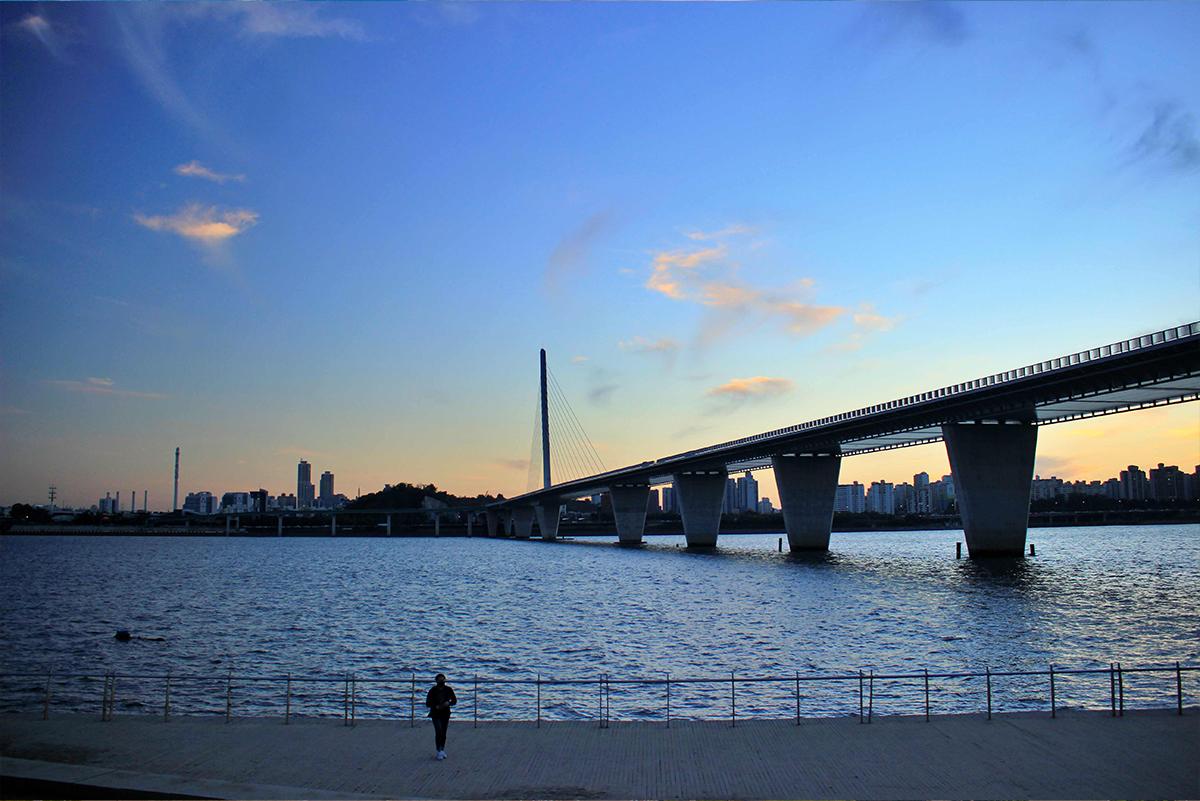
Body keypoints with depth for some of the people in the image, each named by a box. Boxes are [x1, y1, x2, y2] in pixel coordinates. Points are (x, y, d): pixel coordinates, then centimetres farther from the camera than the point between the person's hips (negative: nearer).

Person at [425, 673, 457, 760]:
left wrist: (448, 703, -17)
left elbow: (454, 700, 4)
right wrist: (436, 706, -22)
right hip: (435, 714, -3)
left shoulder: (448, 689, -2)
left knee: (443, 733, 8)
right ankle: (439, 752, -12)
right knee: (438, 731, -17)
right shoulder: (432, 690, -7)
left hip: (445, 714, 3)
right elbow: (428, 703, -6)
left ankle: (442, 750, 24)